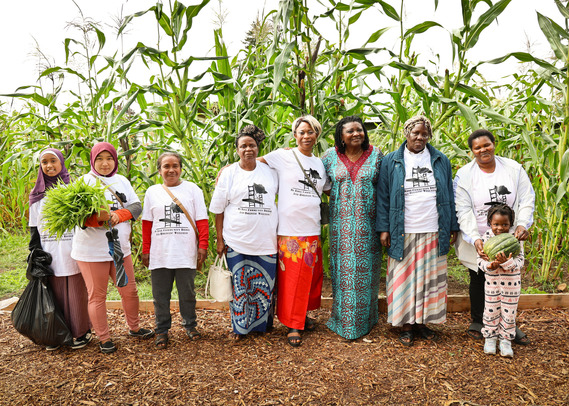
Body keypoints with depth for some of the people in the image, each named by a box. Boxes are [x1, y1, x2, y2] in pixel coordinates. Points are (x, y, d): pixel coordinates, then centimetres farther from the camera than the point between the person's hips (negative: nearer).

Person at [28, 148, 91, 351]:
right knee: (55, 294, 6)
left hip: (72, 254, -3)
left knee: (76, 293, 3)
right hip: (50, 255, 3)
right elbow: (34, 227, 12)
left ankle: (82, 332, 16)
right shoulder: (37, 196, 11)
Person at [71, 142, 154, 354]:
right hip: (92, 251, -4)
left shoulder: (122, 181, 9)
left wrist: (118, 214, -18)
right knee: (97, 296, 7)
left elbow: (136, 206, 1)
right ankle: (104, 339, 22)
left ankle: (134, 328, 34)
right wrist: (98, 217, -32)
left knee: (129, 291, 14)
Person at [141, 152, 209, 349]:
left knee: (187, 292, 10)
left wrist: (203, 245, -6)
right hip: (159, 254, 2)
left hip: (186, 253, -1)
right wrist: (146, 250, 7)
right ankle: (162, 330, 24)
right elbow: (147, 223, 10)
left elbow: (202, 220, 1)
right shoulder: (152, 191, 9)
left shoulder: (192, 189, 3)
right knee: (160, 294, 8)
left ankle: (190, 324, 29)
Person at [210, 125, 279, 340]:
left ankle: (261, 324, 28)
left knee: (265, 284, 9)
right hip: (237, 241, -2)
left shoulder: (269, 172, 7)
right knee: (239, 284, 5)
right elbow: (218, 209, 2)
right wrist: (220, 239, -2)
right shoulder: (229, 173, 1)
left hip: (266, 241, 2)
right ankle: (240, 327, 22)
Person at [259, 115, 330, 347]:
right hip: (289, 230, -5)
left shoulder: (319, 164, 14)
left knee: (310, 276, 13)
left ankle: (302, 315, 33)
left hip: (312, 230, 5)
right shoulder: (283, 156, -2)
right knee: (290, 278, 0)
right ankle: (292, 325, 15)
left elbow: (330, 191, 27)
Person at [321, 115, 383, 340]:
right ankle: (343, 320, 17)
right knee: (342, 267, 3)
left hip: (367, 221, 0)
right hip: (341, 222, 0)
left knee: (365, 269, 5)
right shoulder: (331, 155, 3)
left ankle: (364, 320, 21)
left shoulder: (376, 155, 3)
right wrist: (335, 195, 5)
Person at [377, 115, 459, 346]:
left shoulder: (441, 161, 11)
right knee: (404, 278, 3)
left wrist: (453, 227, 7)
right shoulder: (391, 162, 4)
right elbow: (383, 196, 1)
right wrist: (383, 228, -5)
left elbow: (449, 196, 11)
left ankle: (422, 322, 22)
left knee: (430, 279, 8)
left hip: (434, 232, 2)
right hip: (402, 233, -2)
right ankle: (406, 325, 16)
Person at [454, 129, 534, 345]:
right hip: (477, 241, -1)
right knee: (478, 280, 11)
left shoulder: (513, 168, -1)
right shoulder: (464, 174, -8)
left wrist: (522, 224, -16)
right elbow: (463, 210, -12)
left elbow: (527, 198, 1)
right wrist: (474, 238, -22)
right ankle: (477, 322, 31)